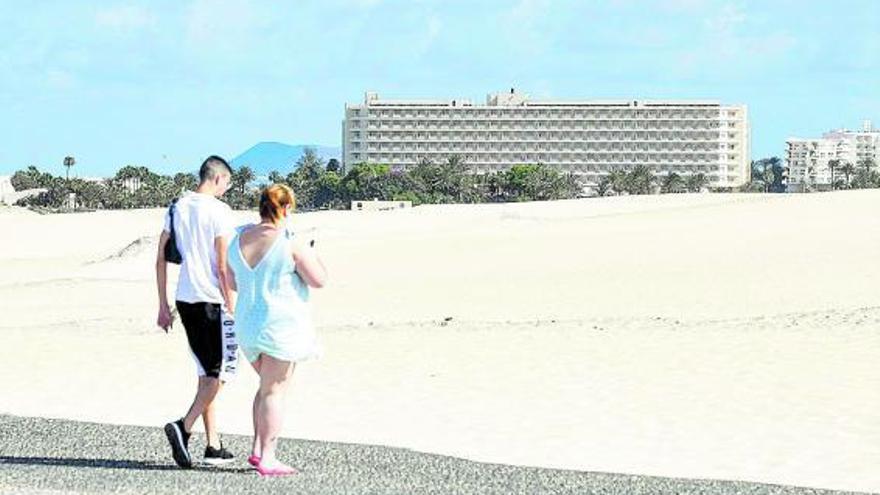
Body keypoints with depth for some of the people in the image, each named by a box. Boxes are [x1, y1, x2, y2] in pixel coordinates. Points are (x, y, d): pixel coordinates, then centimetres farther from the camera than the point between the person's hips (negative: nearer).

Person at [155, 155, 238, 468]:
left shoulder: (177, 208, 10)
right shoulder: (219, 211, -10)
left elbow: (161, 258, 11)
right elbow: (222, 266, -14)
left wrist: (163, 306, 16)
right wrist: (231, 308, -8)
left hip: (185, 300, 7)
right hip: (212, 301, -7)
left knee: (206, 373, 14)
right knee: (220, 373, 0)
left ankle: (213, 446, 15)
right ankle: (183, 427, -17)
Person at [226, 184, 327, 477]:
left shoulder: (239, 240, 4)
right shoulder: (292, 243, -15)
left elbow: (233, 283, 14)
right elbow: (319, 280, -11)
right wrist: (311, 254, 6)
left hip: (247, 323, 6)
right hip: (282, 324, -6)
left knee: (267, 385, 21)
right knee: (273, 392, -2)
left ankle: (258, 449, 14)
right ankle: (267, 460, -1)